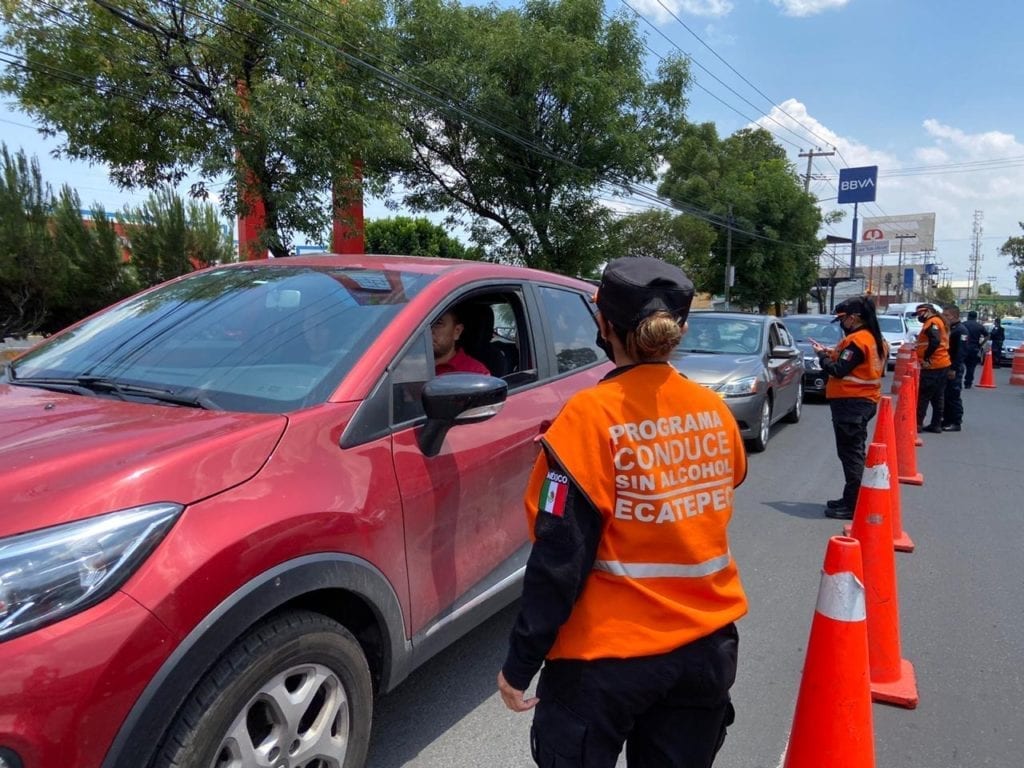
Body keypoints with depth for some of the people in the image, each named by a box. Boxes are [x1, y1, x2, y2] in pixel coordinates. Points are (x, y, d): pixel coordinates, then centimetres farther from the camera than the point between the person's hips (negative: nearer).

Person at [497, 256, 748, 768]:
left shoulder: (592, 416, -18)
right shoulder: (715, 412, -3)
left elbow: (559, 557, -18)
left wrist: (519, 664, -10)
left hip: (609, 654, -5)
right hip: (708, 645, 5)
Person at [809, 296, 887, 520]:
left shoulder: (856, 340, -17)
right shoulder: (876, 339, 13)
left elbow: (838, 371, -20)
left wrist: (822, 355, -4)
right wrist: (832, 354, 9)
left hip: (850, 402, -10)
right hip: (866, 400, 10)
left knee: (850, 453, -7)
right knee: (855, 452, 16)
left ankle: (853, 505, -4)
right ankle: (851, 499, 24)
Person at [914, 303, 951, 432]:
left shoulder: (932, 322, -11)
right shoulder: (939, 322, 21)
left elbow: (935, 341, -25)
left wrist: (925, 358, -20)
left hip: (932, 366, -10)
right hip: (942, 364, 10)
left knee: (923, 396, -5)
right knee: (937, 397, 12)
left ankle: (918, 423, -3)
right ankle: (936, 424, 16)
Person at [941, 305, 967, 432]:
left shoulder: (961, 330, -12)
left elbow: (961, 351, -19)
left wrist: (954, 369, -22)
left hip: (953, 370, -9)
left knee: (953, 396, -5)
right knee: (944, 395, 12)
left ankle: (956, 423, 1)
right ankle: (947, 420, 21)